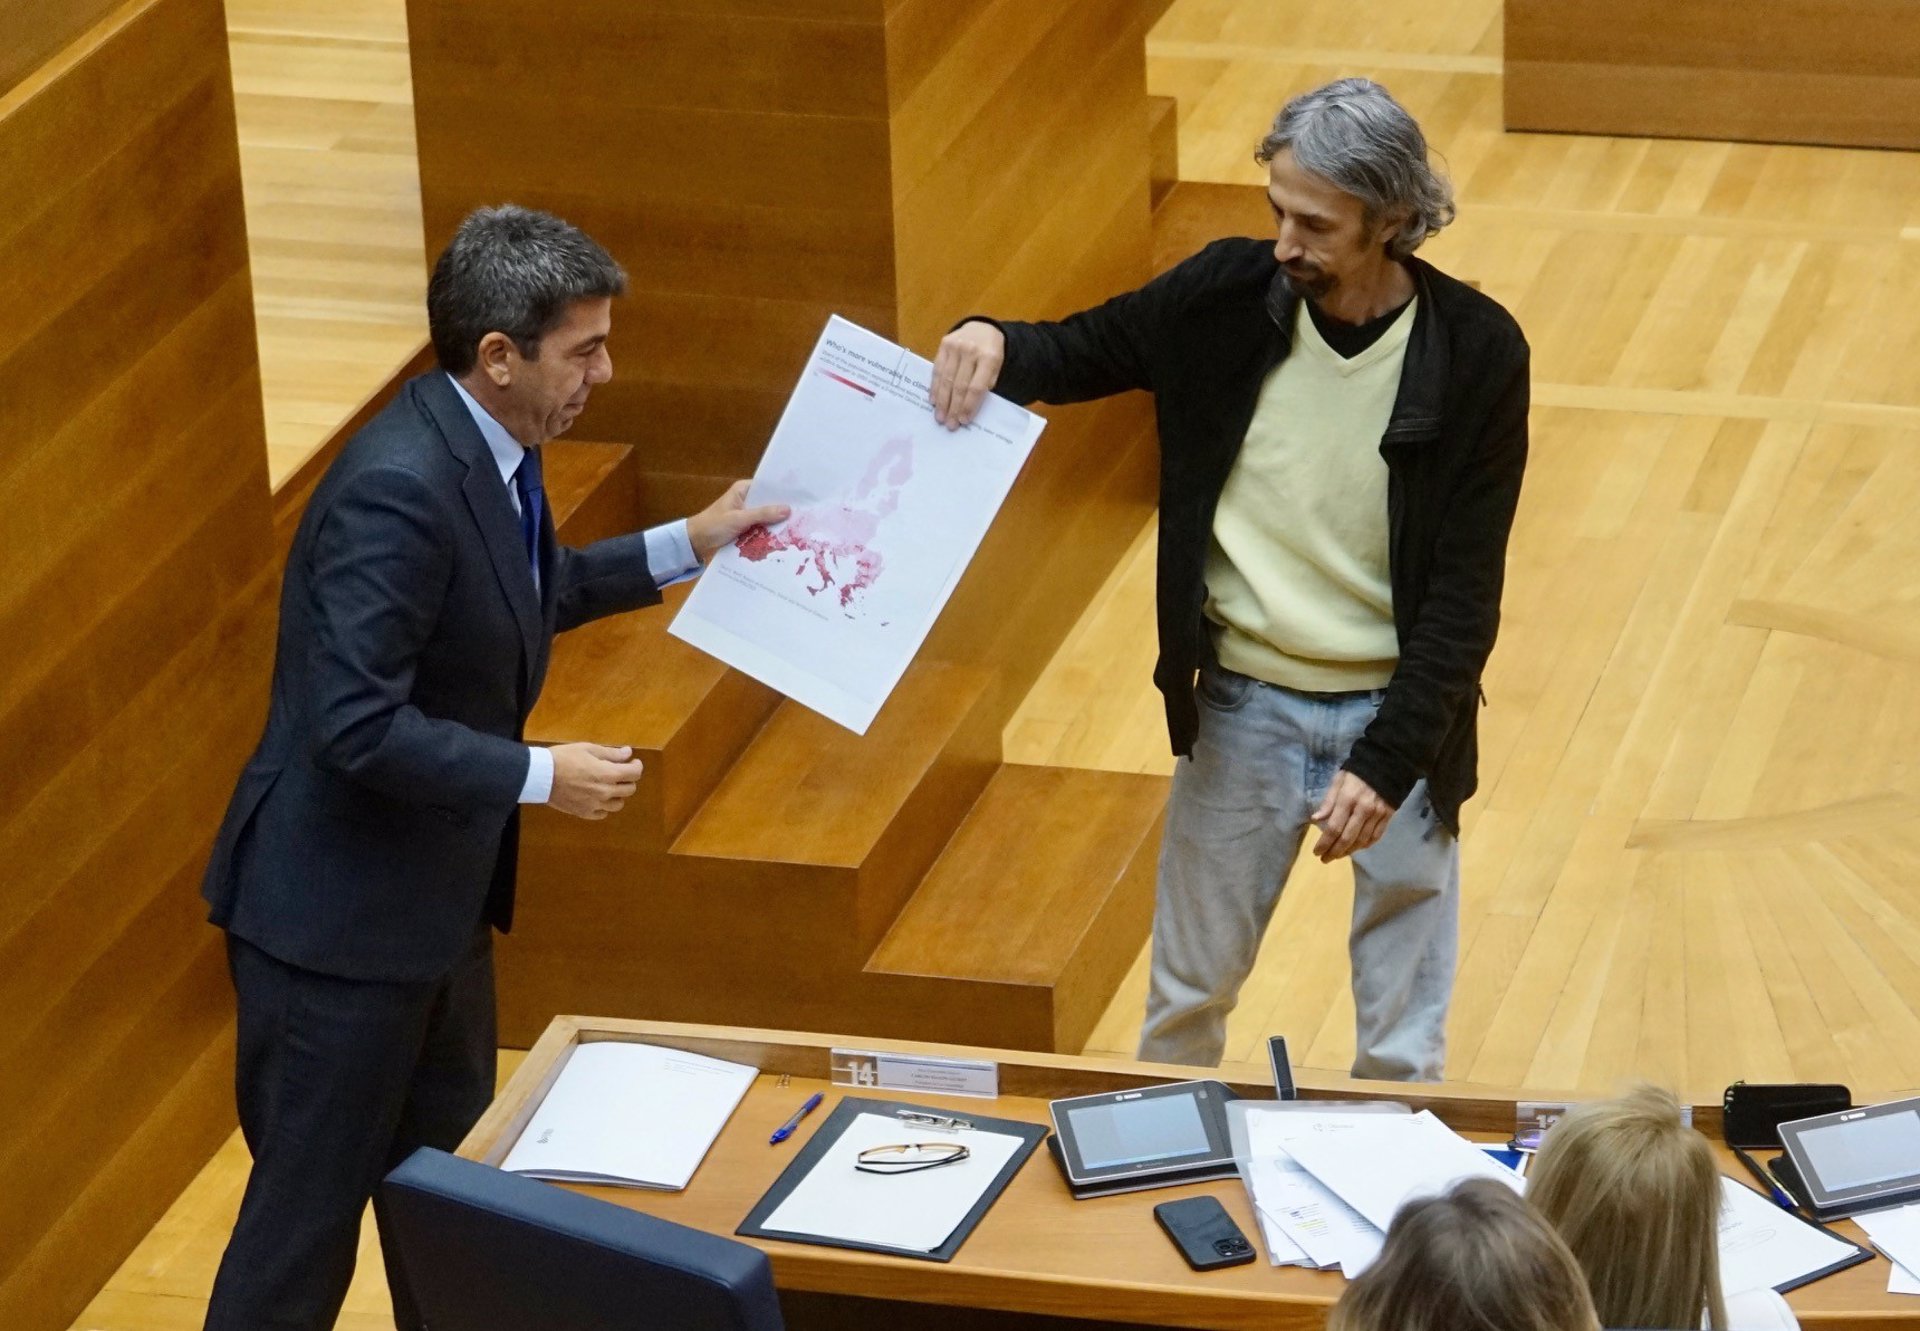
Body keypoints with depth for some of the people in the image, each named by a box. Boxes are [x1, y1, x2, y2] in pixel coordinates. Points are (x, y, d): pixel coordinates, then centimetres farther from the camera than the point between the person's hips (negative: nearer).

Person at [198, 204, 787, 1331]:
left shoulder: (488, 450, 2)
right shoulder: (399, 486, -28)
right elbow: (355, 725, -31)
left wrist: (689, 545, 19)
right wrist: (543, 777, -23)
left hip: (442, 898, 10)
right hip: (340, 912, -10)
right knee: (313, 1206, 1)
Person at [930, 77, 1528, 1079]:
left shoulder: (1477, 352, -16)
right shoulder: (1228, 295, -10)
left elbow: (1465, 591, -15)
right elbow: (1078, 353, 6)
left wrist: (1387, 761, -23)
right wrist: (994, 344, -18)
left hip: (1399, 716, -2)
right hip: (1241, 706, 2)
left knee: (1402, 1047, 9)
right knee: (1185, 1002, 18)